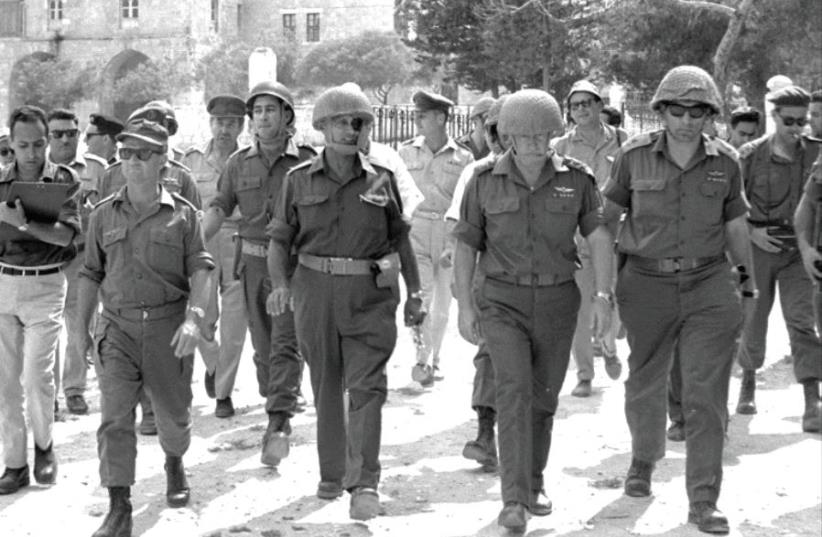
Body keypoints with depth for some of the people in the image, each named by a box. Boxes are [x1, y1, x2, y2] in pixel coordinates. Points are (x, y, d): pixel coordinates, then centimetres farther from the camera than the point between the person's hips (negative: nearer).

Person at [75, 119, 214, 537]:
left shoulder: (182, 214, 1)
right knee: (115, 415, -11)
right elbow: (91, 274, 13)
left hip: (169, 326, -1)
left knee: (173, 411, 12)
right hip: (118, 327, 1)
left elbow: (200, 268, -4)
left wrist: (194, 317, -18)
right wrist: (81, 328, 12)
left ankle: (174, 462, 46)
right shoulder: (104, 215, 7)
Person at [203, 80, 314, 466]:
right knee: (263, 345, 10)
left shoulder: (306, 162, -2)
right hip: (254, 262, 4)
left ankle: (277, 426, -17)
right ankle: (279, 414, 24)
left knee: (285, 343, -12)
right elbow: (218, 208, 4)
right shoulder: (239, 163, 8)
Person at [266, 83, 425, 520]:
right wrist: (280, 283, -12)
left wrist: (414, 293, 11)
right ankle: (331, 474, 24)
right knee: (325, 386, 10)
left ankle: (365, 481, -13)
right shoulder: (299, 180, 3)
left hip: (370, 292, -1)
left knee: (367, 385, -11)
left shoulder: (381, 179, 4)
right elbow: (279, 238, 5)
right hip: (316, 290, 1)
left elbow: (400, 238, 12)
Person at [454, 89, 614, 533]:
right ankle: (514, 500, -21)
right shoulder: (485, 182, -5)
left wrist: (603, 295, -18)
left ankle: (532, 485, 32)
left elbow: (599, 237, -8)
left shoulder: (576, 179, -4)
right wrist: (465, 304, -3)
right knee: (514, 391, -18)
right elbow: (465, 245, 1)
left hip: (557, 301, 2)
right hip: (503, 300, -2)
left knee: (543, 398, 11)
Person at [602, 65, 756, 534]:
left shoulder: (726, 162, 1)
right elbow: (607, 215, 7)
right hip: (647, 286, 0)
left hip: (710, 287, 0)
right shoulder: (635, 156, -3)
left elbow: (736, 227, 12)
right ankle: (645, 458, 44)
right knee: (645, 386, 15)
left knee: (707, 395, -6)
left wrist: (748, 285, 16)